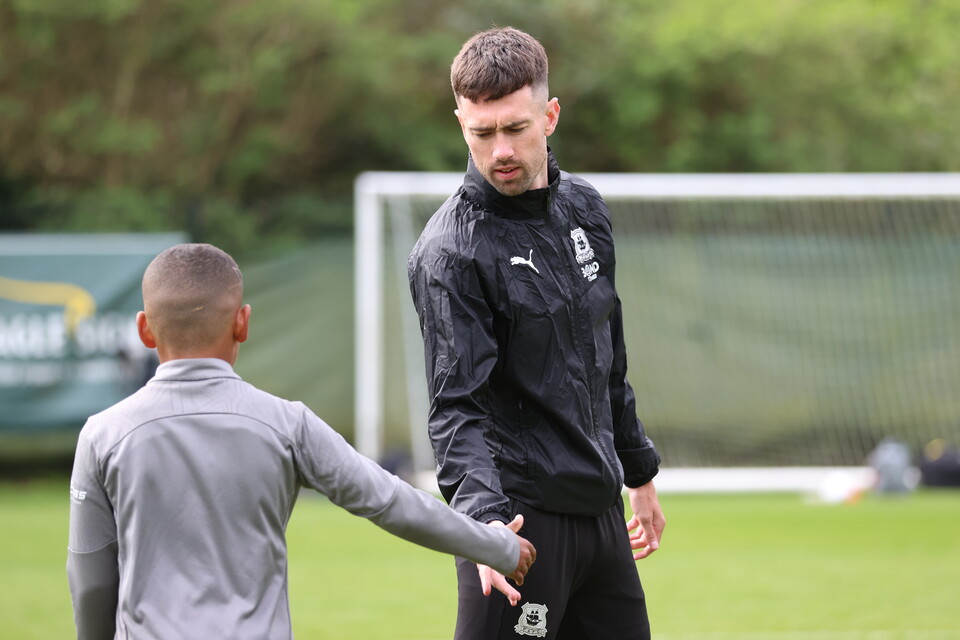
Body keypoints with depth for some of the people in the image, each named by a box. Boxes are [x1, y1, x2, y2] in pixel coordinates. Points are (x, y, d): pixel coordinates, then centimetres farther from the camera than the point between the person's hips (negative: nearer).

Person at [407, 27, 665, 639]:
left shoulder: (584, 209, 9)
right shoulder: (450, 251, -13)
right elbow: (457, 407, -19)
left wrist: (640, 473, 24)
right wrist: (483, 515, -33)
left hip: (600, 506, 7)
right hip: (520, 516, -7)